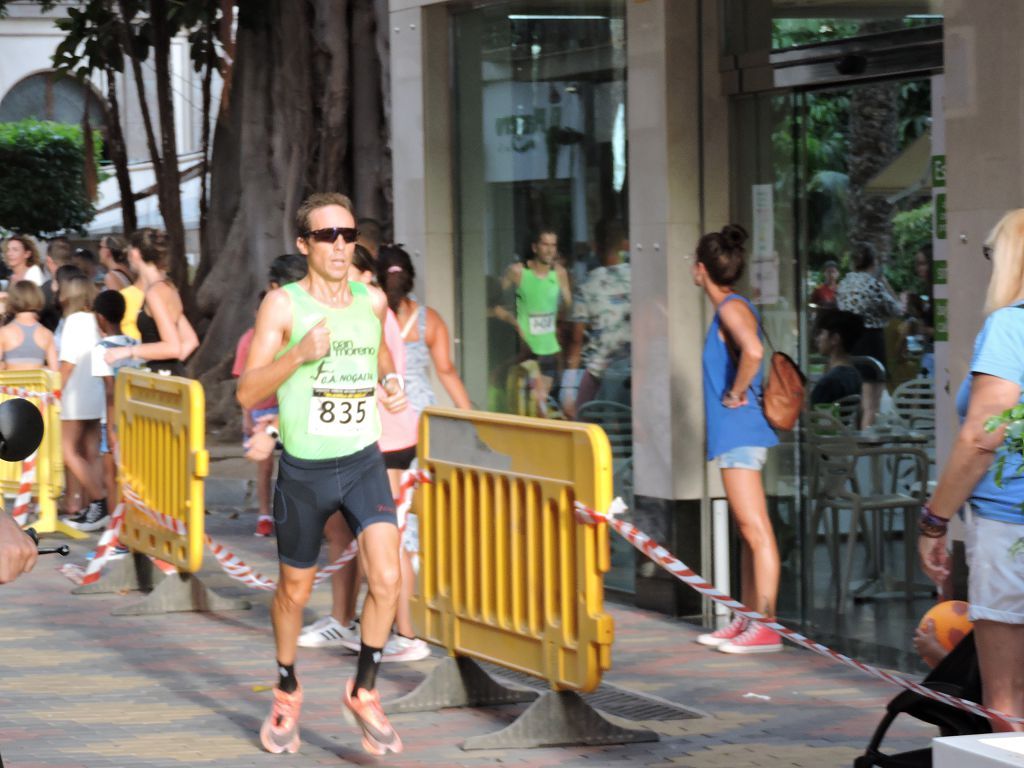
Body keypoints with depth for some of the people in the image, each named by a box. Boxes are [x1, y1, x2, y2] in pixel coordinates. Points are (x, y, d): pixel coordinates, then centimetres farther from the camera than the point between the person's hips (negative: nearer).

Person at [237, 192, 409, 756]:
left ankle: (363, 692, 5)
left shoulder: (372, 300, 4)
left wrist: (392, 386, 4)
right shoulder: (283, 304, -8)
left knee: (386, 580, -15)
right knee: (294, 591, 12)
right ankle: (287, 694, 36)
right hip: (304, 470, -2)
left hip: (364, 463, 2)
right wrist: (299, 354, -26)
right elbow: (248, 393, -12)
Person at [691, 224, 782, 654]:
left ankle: (766, 627, -12)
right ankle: (747, 622, 19)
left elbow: (753, 351, -32)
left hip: (739, 432, -11)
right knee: (747, 532, 13)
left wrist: (736, 394, -20)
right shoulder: (730, 308, 17)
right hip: (734, 436, 11)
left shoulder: (732, 308, -13)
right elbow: (747, 354, 30)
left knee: (755, 530, -11)